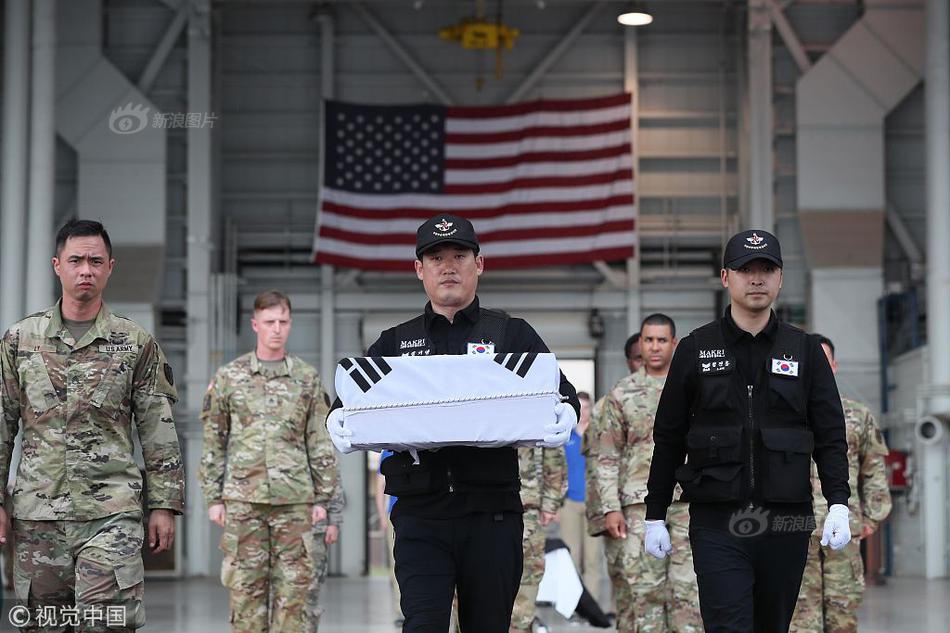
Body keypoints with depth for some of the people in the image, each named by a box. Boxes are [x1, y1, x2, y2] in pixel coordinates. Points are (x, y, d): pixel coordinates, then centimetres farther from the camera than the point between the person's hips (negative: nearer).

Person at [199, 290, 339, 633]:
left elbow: (320, 442, 9)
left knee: (293, 585, 0)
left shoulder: (307, 378, 8)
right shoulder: (229, 377, 7)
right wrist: (213, 497, 2)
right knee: (246, 585, 2)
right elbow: (213, 443, 7)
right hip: (243, 497, 0)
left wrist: (322, 497, 4)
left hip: (294, 498, 1)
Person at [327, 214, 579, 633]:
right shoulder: (396, 343, 16)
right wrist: (338, 421, -13)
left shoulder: (511, 334, 12)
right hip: (420, 511, 0)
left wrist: (564, 415, -18)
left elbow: (561, 391, 6)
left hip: (492, 510, 0)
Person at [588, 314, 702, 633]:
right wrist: (610, 508, -4)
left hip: (690, 504, 0)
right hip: (639, 507, 0)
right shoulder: (622, 394, 7)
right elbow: (605, 456, 5)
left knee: (689, 589, -5)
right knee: (642, 588, -1)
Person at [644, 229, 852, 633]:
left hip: (787, 521, 2)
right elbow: (668, 438, 7)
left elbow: (830, 435, 6)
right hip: (716, 523, -2)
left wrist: (838, 504, -8)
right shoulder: (695, 349, 5)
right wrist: (655, 516, 5)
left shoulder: (805, 350, 8)